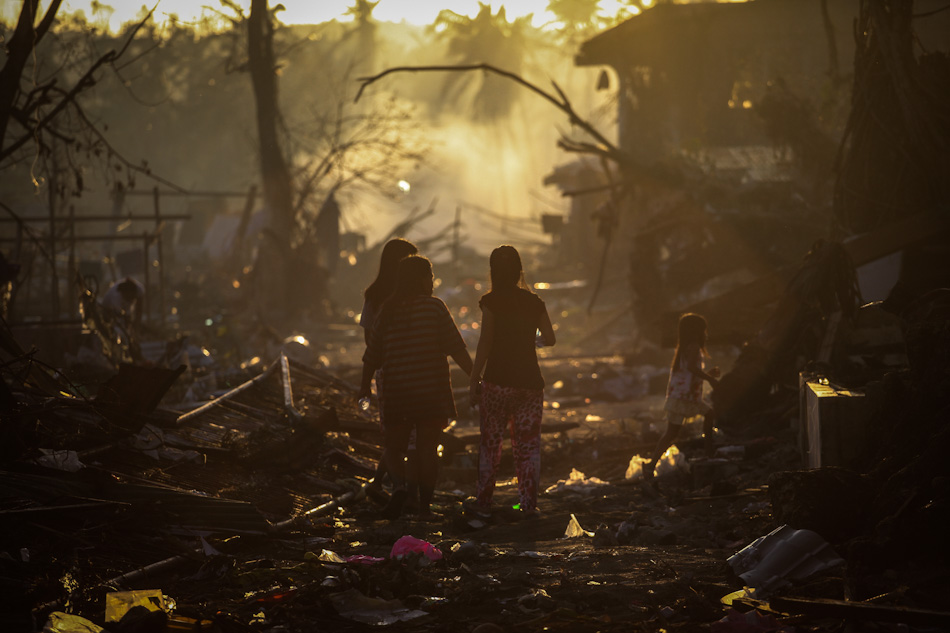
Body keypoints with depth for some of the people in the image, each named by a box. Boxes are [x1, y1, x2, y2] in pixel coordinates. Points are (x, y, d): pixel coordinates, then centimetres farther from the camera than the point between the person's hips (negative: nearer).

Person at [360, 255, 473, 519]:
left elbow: (372, 354, 6)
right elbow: (456, 348, -8)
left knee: (393, 445, 11)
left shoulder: (387, 310, 2)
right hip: (432, 390, -2)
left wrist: (365, 384, 19)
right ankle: (425, 504, 9)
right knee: (428, 446, 7)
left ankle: (399, 486, -15)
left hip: (396, 392, 2)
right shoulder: (435, 307, -6)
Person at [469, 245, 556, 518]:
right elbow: (549, 338, 8)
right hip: (530, 381, 3)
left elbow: (484, 344, -9)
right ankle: (529, 503, 5)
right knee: (528, 443, 7)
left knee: (490, 442, 6)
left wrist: (473, 381, -4)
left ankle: (484, 502, 9)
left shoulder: (491, 301, -7)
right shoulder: (534, 302, 5)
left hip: (498, 381, -3)